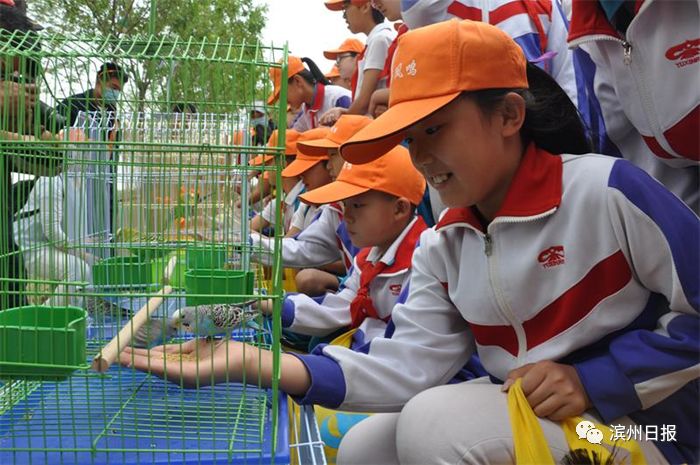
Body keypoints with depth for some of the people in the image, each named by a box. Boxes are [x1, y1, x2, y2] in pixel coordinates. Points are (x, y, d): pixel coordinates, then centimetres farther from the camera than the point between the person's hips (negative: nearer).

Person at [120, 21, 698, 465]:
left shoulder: (606, 189, -16)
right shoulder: (442, 248, 1)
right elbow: (409, 369, -12)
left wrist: (591, 379, -20)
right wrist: (252, 362, -21)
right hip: (522, 416, 6)